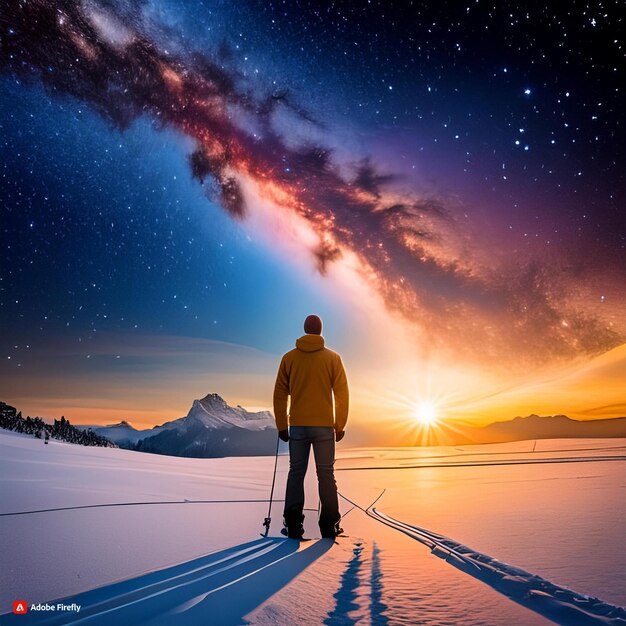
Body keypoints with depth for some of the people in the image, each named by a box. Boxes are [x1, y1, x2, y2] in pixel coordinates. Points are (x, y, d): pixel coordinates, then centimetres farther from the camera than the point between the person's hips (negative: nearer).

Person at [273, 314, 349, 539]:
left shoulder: (289, 358, 2)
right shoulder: (332, 357, -1)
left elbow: (280, 394, 3)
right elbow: (341, 393, -2)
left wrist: (281, 425, 9)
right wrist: (340, 425, 4)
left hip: (297, 426, 1)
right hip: (324, 426, -1)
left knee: (296, 473, 10)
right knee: (326, 474, 7)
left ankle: (293, 526, 10)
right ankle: (329, 526, 8)